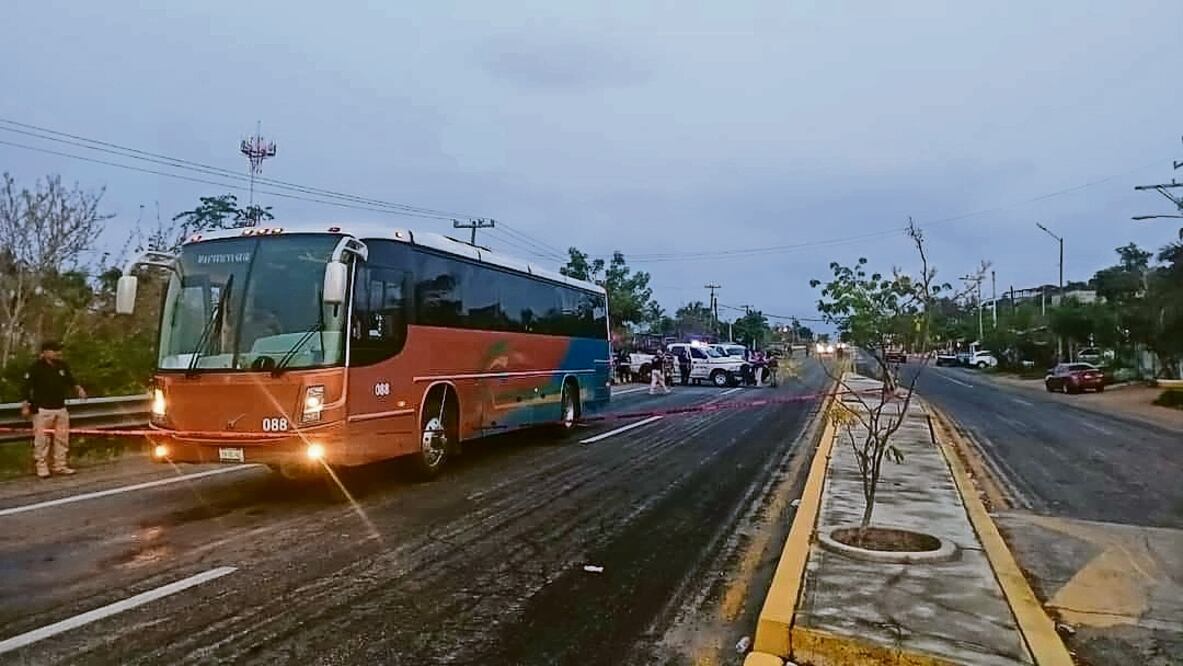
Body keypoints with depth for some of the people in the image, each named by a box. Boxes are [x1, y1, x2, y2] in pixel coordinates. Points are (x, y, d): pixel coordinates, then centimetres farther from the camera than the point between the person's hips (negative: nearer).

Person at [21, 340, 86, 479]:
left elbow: (70, 381, 19)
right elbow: (27, 386, -9)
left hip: (61, 408, 6)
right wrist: (26, 405, -13)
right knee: (42, 439, -1)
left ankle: (60, 466, 17)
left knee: (62, 438, 8)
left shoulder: (63, 366, 8)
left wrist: (77, 389, -1)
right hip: (42, 409, -6)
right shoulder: (36, 367, -8)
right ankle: (41, 467, 9)